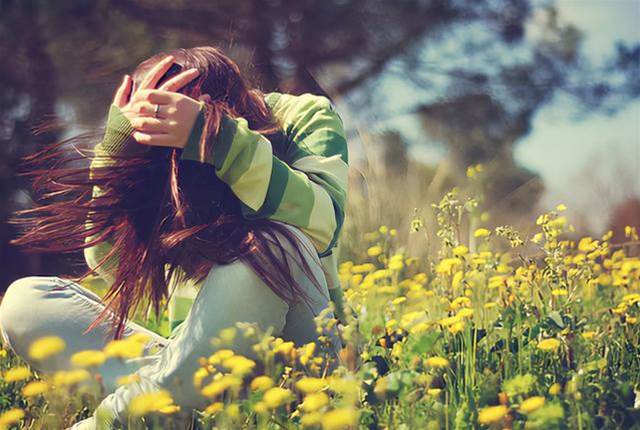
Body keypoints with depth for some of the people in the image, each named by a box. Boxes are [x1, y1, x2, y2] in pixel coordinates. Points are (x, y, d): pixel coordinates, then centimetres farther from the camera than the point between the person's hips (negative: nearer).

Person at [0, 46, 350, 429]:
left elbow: (323, 223, -27)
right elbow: (109, 261, -12)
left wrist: (217, 137, -34)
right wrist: (120, 139, -22)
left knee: (275, 244, -35)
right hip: (200, 359, 4)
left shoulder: (305, 117, -7)